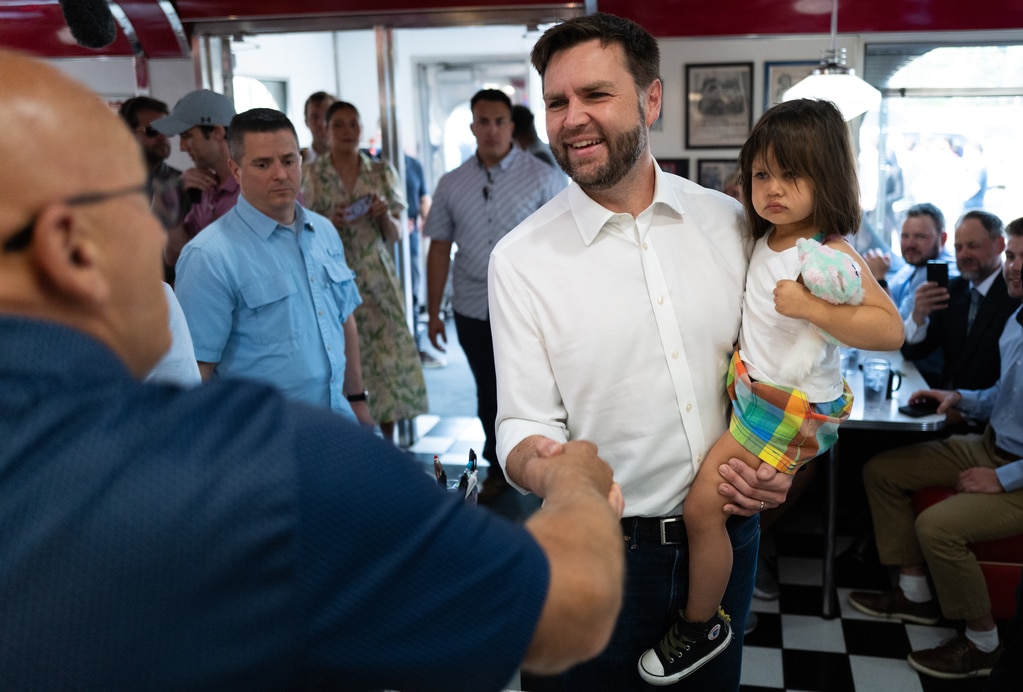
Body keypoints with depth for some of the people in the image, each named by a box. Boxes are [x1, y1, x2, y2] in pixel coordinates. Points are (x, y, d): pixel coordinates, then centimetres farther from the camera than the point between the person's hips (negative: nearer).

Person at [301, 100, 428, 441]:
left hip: (377, 280, 2)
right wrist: (329, 222, -14)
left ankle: (387, 447, 13)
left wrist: (385, 215, -11)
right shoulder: (311, 175, 3)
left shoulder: (382, 172, 9)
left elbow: (395, 237, 10)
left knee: (390, 360, -1)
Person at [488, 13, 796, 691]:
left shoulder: (730, 222, -3)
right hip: (606, 551, -2)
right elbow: (522, 424, -12)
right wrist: (545, 469, -34)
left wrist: (773, 462, -8)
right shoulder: (522, 257, -12)